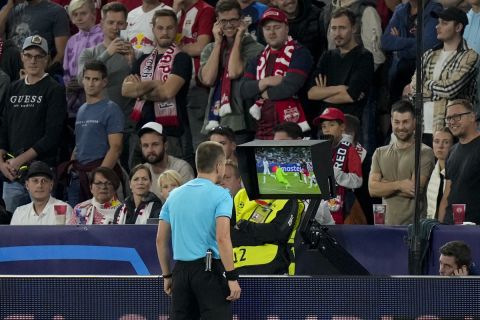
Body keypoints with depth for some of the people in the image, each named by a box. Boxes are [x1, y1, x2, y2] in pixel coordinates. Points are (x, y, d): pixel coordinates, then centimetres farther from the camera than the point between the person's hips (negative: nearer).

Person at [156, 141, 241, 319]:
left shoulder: (175, 195, 11)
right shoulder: (220, 195, -7)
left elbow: (161, 240, 13)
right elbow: (222, 238, -17)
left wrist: (167, 276, 21)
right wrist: (232, 277, -14)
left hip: (180, 270, 6)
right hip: (210, 270, -6)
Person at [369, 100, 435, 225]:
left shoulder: (424, 153, -3)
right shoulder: (380, 153, 14)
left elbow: (415, 190, -13)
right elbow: (372, 189, 3)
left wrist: (384, 185, -1)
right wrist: (398, 185, -14)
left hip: (415, 224, -5)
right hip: (388, 224, 5)